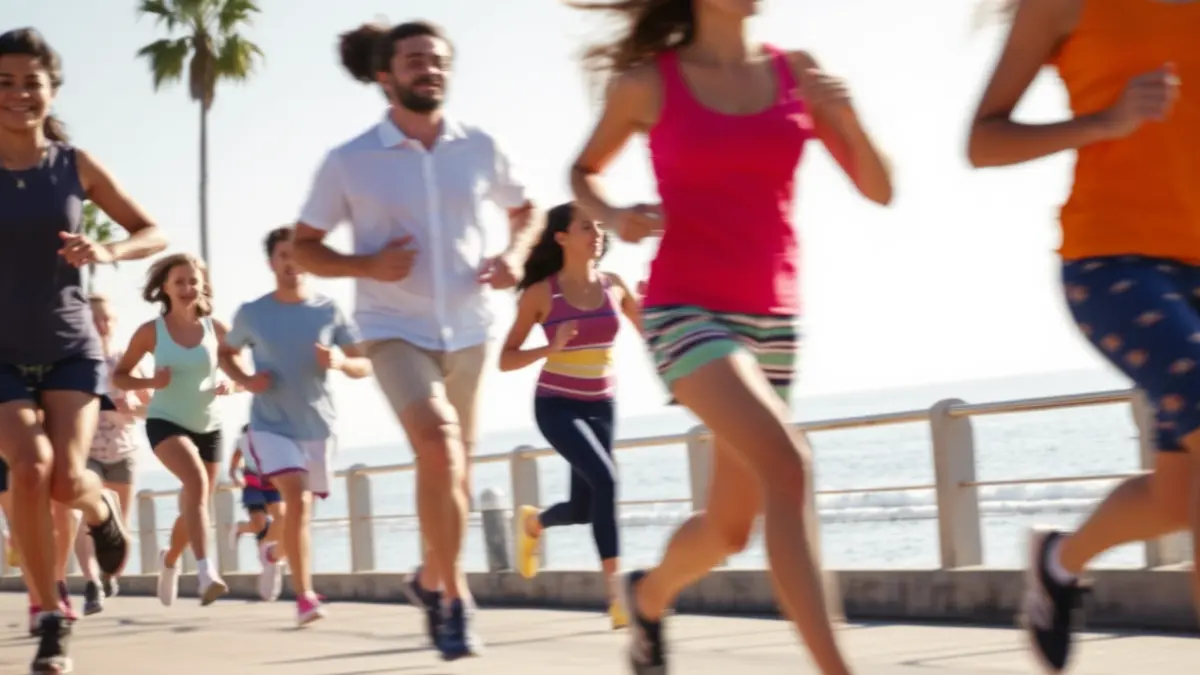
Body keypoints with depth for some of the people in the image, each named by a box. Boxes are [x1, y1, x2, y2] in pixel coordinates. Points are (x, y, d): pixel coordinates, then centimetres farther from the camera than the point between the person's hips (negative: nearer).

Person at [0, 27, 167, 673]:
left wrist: (108, 251, -17)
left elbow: (154, 233, 3)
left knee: (66, 479, -15)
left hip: (71, 348, 0)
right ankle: (52, 620, -5)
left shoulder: (76, 166, -3)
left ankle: (103, 511, 25)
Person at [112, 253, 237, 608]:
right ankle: (206, 571, -38)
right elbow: (119, 376, -1)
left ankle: (169, 559, 47)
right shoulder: (151, 332, -8)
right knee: (197, 481, -32)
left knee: (195, 506, 14)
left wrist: (231, 384, -15)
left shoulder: (215, 329, -4)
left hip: (208, 427, 4)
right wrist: (150, 382, -19)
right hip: (165, 422, -3)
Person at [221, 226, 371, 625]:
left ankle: (275, 546, 52)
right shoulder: (252, 314, -3)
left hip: (318, 426, 2)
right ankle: (305, 597, -21)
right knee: (297, 497, -23)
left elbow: (365, 367, 0)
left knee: (301, 506, 16)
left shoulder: (329, 311, -3)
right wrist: (245, 381, -6)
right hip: (271, 425, -2)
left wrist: (340, 362, -22)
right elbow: (226, 352, 14)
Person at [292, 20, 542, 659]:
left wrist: (515, 253, -5)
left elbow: (526, 209, 16)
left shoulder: (479, 148, 0)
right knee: (438, 446, -24)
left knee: (454, 469, 13)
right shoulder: (349, 163, -6)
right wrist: (366, 265, -16)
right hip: (395, 328, -3)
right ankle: (453, 594, -10)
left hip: (467, 330, 3)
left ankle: (431, 577, 39)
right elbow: (302, 246, 1)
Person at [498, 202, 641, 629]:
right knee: (605, 481, -27)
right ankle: (617, 593, -26)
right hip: (556, 406, -5)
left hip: (601, 407, 5)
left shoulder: (613, 286, 0)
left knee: (583, 510, 9)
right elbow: (505, 360, -7)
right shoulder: (541, 293, -10)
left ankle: (533, 521, 45)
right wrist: (552, 347, -24)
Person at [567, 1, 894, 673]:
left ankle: (650, 594, 46)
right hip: (686, 312, -5)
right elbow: (584, 172, 15)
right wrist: (614, 218, -7)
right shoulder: (647, 82, -1)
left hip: (772, 322, 5)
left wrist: (847, 117, -14)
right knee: (789, 467, -28)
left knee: (730, 528, 13)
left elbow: (879, 189, 5)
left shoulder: (798, 73, 6)